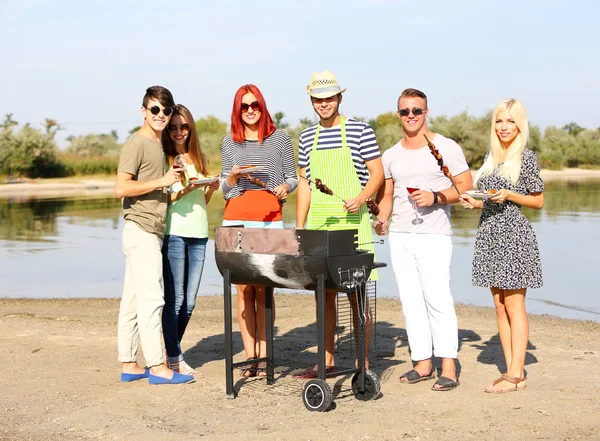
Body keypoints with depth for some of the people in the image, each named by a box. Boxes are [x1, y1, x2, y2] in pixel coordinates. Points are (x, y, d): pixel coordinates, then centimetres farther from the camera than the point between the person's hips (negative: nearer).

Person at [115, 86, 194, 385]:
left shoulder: (158, 145, 19)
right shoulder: (136, 144, -9)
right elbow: (121, 188, -18)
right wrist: (162, 182, -18)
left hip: (152, 231, 9)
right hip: (141, 229, -9)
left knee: (133, 300, 9)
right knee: (151, 298, -10)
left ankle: (129, 365, 13)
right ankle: (156, 367, -9)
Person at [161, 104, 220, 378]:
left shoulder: (198, 159, 16)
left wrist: (211, 189, 1)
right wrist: (184, 190, -20)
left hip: (198, 234, 6)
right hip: (174, 234, -6)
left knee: (189, 302, 8)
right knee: (175, 299, -4)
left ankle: (172, 353, 21)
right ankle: (174, 359, 4)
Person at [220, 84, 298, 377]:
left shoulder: (279, 138, 9)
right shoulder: (230, 142, 13)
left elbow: (292, 177, 13)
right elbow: (224, 187, 15)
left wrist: (285, 187, -9)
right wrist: (233, 176, -6)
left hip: (270, 219, -2)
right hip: (236, 219, 2)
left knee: (264, 290, -4)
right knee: (243, 290, 0)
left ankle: (264, 356, 0)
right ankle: (250, 356, 5)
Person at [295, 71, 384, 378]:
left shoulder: (360, 131, -1)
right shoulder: (307, 137, 13)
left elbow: (377, 172, -2)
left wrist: (361, 198, -20)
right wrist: (299, 225, 12)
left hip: (351, 222, -5)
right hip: (318, 224, 5)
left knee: (357, 294, -3)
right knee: (323, 294, 9)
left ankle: (363, 362, 5)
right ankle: (327, 360, 18)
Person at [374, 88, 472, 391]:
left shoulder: (447, 147, 1)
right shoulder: (391, 156, 14)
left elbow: (466, 188, -1)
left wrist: (435, 197, -16)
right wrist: (381, 220, 1)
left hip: (433, 234, -5)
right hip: (399, 236, 5)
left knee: (437, 297, -12)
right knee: (410, 300, 6)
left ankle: (448, 368, -8)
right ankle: (423, 363, 14)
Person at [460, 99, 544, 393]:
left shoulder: (526, 157, -5)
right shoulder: (491, 157, 14)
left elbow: (538, 201, -3)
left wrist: (509, 195, -16)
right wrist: (476, 203, 3)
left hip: (514, 236, -7)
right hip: (490, 234, 7)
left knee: (514, 306, -5)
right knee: (499, 306, 8)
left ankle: (517, 374, -2)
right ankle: (510, 370, 13)